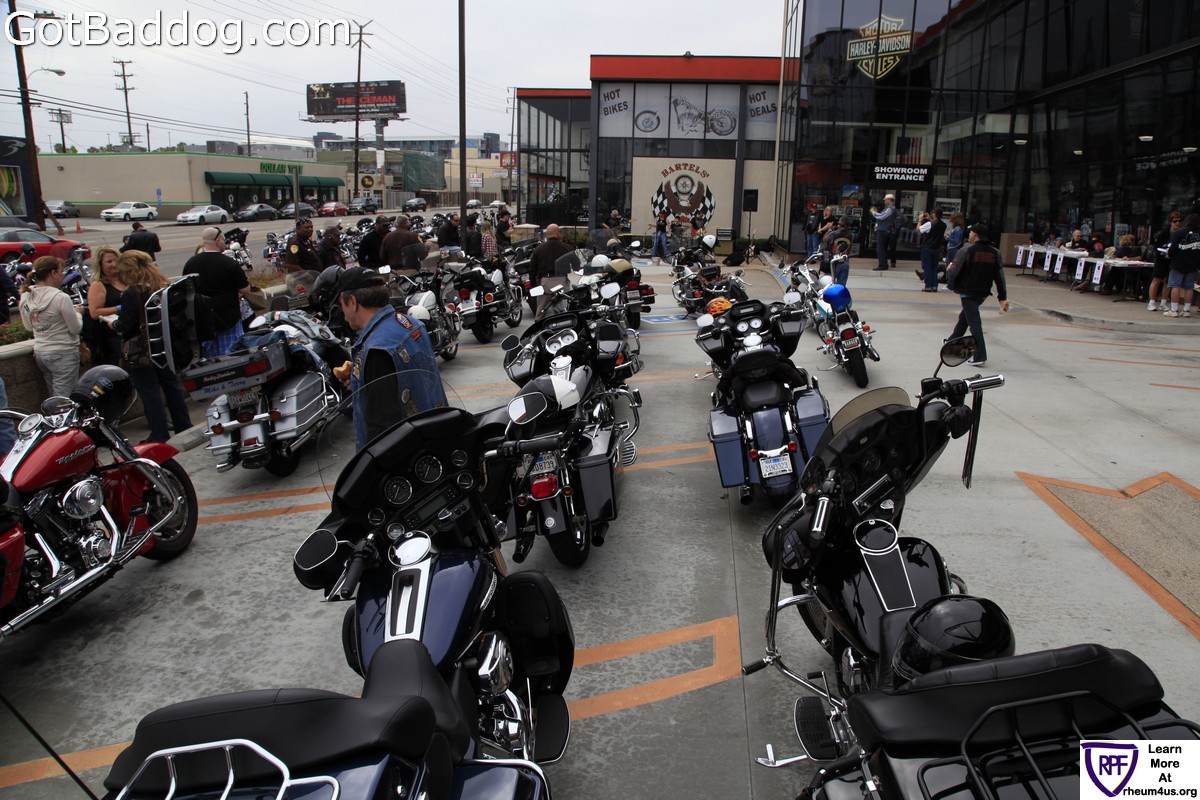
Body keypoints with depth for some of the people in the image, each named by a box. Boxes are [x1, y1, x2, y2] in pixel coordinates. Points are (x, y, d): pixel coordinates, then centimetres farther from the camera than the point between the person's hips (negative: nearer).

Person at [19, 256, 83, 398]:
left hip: (39, 352, 7)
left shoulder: (25, 297, 3)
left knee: (53, 398, 16)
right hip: (63, 354, -7)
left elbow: (29, 327, 13)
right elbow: (76, 329, -11)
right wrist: (77, 313, 6)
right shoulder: (61, 298, -18)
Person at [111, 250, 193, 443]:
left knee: (149, 393, 1)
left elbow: (126, 326, -17)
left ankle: (159, 435, 7)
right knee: (171, 386, 16)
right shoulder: (166, 286, 2)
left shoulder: (131, 294, -19)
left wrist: (114, 324, 5)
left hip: (140, 351, -7)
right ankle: (184, 427, 24)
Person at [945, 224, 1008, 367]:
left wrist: (953, 286, 8)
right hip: (983, 293, 6)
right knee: (964, 316, 26)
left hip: (968, 292, -6)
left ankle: (980, 356, -13)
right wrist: (1003, 298, 6)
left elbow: (954, 270, -11)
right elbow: (999, 276, 4)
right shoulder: (995, 253, 5)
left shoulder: (966, 250, -12)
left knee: (974, 322, -7)